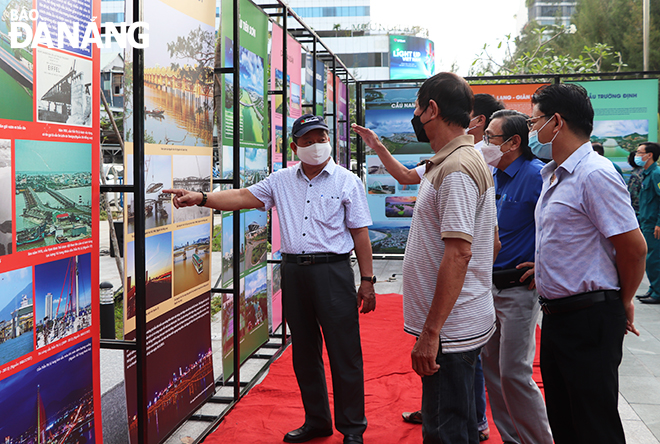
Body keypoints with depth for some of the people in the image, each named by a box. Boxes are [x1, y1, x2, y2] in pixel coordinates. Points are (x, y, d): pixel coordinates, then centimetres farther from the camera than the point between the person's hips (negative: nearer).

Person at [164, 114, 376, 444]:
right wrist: (200, 198, -8)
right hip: (293, 270, 5)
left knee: (344, 352, -2)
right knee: (303, 350, 12)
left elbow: (360, 234, -1)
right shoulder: (281, 181, 11)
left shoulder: (348, 182, 1)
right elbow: (243, 197, 6)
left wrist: (367, 280, -4)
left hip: (332, 271, -4)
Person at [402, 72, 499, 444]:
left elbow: (459, 253, -25)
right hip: (465, 322, 10)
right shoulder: (472, 162, 15)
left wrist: (431, 332, -24)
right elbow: (494, 241, 22)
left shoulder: (455, 169, -18)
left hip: (450, 330, -10)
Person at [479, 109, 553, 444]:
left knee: (514, 372, -6)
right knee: (492, 365, 13)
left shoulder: (536, 174, -15)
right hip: (489, 285, 8)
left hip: (518, 288, -8)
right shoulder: (491, 176, 10)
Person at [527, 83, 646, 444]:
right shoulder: (553, 175, 13)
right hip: (556, 316, 9)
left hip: (589, 319, -9)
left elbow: (634, 248, -18)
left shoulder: (595, 174, -18)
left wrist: (622, 303, -5)